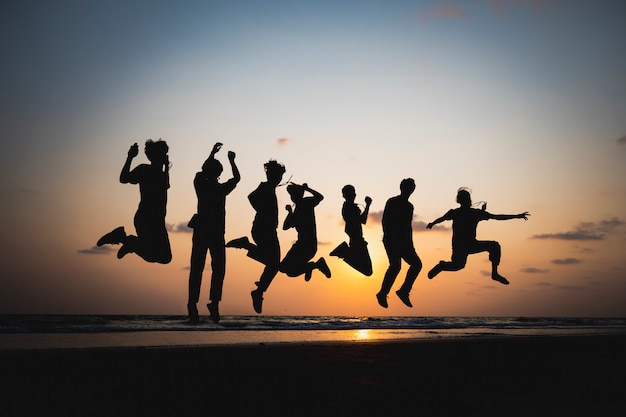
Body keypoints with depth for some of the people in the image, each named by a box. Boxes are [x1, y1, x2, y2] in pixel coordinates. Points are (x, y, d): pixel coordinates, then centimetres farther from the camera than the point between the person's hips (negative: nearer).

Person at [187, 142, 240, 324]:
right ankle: (214, 302, -8)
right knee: (218, 269, 3)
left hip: (200, 232, 3)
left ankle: (192, 303, 2)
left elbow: (201, 172, 22)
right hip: (217, 234, -3)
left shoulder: (200, 185, 0)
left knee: (196, 269, 5)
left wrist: (212, 153, 29)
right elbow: (236, 177, 9)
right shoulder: (221, 189, -9)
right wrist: (231, 160, 20)